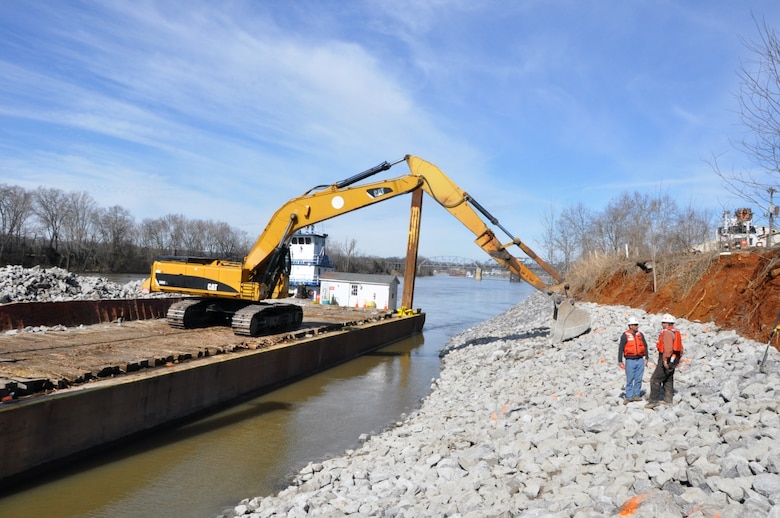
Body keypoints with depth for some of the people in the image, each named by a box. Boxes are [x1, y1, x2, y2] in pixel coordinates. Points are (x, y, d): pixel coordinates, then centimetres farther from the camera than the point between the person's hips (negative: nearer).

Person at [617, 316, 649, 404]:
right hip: (630, 360, -4)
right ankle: (628, 397, 5)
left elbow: (645, 346, 16)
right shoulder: (625, 335, -5)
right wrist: (620, 361, -6)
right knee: (630, 380, -1)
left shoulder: (640, 334, 7)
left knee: (638, 379, 7)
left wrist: (646, 358, 12)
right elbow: (620, 348, -4)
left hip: (640, 360, 4)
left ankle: (636, 395, 17)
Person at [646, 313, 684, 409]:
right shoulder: (676, 332, 14)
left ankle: (653, 400, -7)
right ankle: (668, 399, 23)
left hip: (666, 360, -10)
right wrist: (678, 359, 24)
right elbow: (680, 348, 19)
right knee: (668, 380, 18)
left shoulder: (667, 333, -17)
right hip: (674, 360, 10)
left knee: (655, 379, -7)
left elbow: (668, 347, -28)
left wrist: (665, 359, -27)